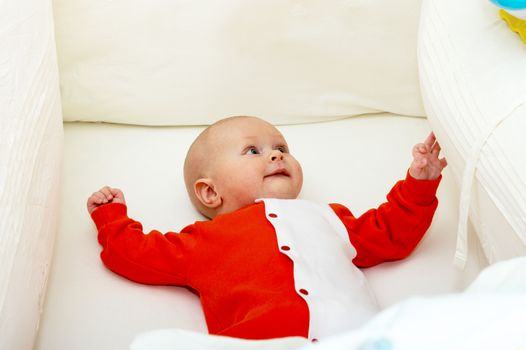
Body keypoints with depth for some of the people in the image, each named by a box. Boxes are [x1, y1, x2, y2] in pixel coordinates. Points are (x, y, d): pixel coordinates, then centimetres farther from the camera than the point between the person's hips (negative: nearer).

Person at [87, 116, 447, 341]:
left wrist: (419, 181, 38)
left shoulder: (326, 217, 39)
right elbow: (138, 254, 29)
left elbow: (392, 234, 44)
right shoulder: (205, 239, 27)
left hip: (359, 331, 3)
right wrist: (111, 216, 35)